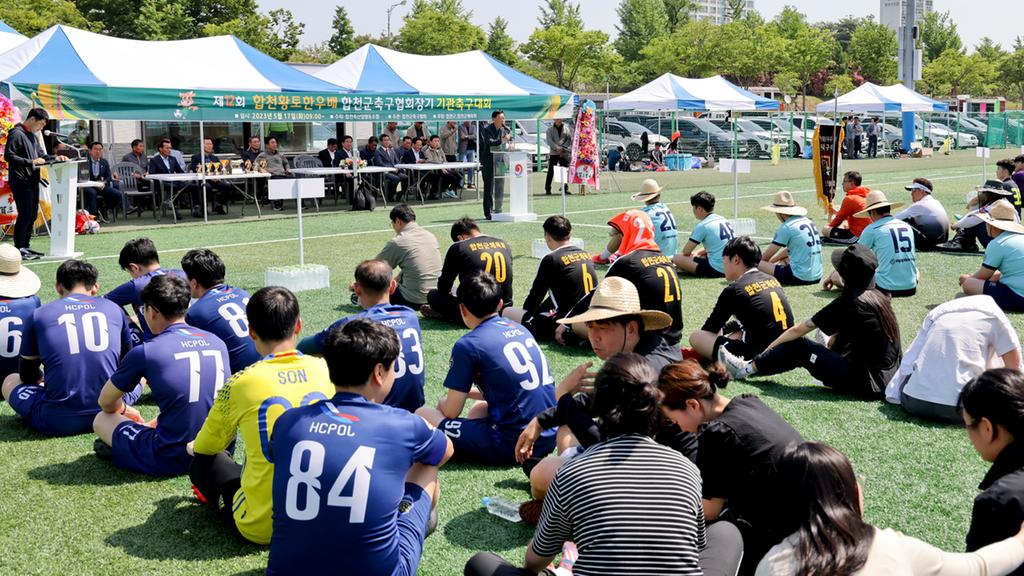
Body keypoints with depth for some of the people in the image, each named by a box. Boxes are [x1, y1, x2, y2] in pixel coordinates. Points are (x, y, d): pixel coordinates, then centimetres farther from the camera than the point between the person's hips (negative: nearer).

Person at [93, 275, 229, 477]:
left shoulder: (145, 352, -10)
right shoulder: (217, 342, 5)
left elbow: (106, 403, 6)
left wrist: (121, 411, 30)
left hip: (173, 460, -5)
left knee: (101, 420, 15)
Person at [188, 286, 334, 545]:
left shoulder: (241, 383, -13)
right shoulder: (325, 369, -4)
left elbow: (205, 447, 7)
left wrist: (194, 446, 32)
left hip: (262, 526, -4)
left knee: (203, 462, 19)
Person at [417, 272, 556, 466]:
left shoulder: (468, 345, -9)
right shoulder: (520, 329, 12)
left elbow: (452, 412, -2)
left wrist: (443, 403, 20)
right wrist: (467, 392, 31)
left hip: (511, 446, -7)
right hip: (549, 438, 7)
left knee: (422, 415, 4)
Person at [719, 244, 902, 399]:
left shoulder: (849, 302, -14)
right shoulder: (879, 297, 8)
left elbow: (798, 330, -7)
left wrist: (767, 349, 2)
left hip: (869, 383, -8)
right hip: (890, 379, 8)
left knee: (799, 347, -4)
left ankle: (746, 369, 8)